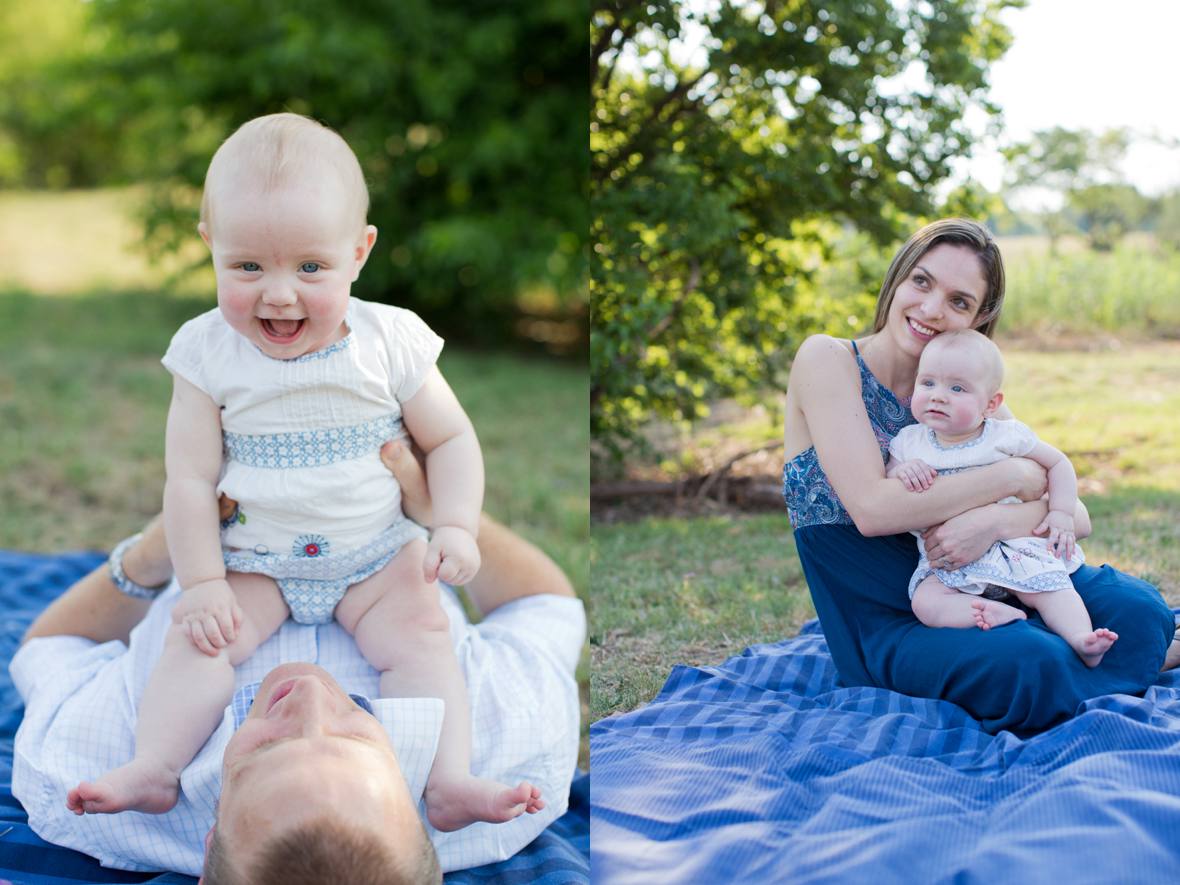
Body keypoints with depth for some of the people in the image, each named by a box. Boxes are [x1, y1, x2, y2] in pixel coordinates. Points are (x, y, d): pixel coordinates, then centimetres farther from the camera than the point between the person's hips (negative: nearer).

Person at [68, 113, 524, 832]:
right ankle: (153, 768, -23)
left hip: (377, 554, 0)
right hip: (252, 560, 1)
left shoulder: (391, 341, -8)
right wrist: (202, 582, -12)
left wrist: (457, 527, -13)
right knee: (198, 640, -20)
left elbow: (451, 438, 1)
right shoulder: (209, 353, -8)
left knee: (420, 637, -21)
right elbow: (190, 478, -7)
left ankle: (451, 781, -28)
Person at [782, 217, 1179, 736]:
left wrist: (998, 521, -24)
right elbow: (872, 508, -21)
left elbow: (1078, 516, -2)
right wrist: (1014, 476, -15)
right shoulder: (826, 360, -9)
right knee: (1028, 664, -30)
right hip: (886, 629, -5)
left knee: (1136, 605, -16)